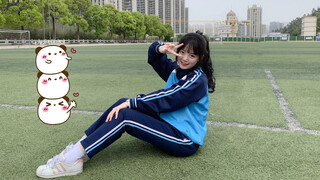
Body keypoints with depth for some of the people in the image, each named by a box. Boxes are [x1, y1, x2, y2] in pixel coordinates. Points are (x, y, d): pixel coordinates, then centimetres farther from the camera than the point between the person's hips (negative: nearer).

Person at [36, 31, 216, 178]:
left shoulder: (198, 80, -16)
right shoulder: (176, 69, 9)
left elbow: (165, 99, -23)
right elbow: (154, 57, 16)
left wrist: (132, 103, -21)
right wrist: (159, 48, -8)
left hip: (186, 141, -8)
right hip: (169, 125, 8)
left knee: (124, 116, -24)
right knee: (123, 103, -8)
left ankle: (72, 160, -22)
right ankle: (78, 149, -8)